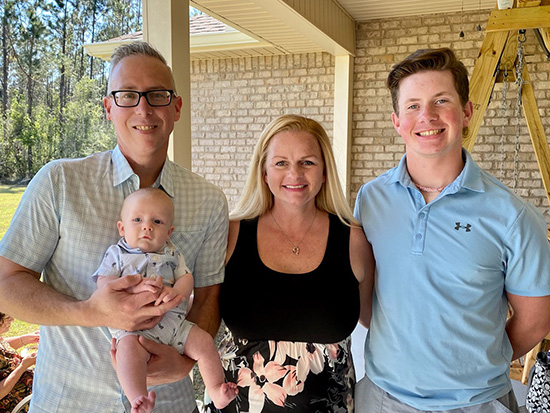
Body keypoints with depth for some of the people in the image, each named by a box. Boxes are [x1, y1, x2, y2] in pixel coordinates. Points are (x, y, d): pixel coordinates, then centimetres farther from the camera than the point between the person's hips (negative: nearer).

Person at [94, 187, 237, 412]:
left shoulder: (173, 254, 12)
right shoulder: (116, 254, 6)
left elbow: (186, 278, 6)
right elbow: (104, 284, -5)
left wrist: (176, 291, -19)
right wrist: (135, 287, -23)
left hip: (173, 320, 4)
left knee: (204, 342, -8)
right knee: (130, 348, -33)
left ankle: (216, 391, 4)